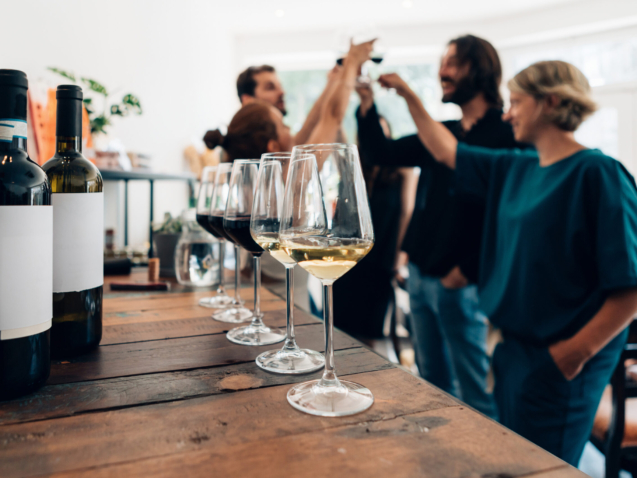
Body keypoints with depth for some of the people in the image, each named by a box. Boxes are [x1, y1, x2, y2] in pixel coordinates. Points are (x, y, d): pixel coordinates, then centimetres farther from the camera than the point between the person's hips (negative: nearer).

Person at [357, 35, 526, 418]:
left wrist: (467, 270, -18)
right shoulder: (442, 133, 13)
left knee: (474, 388, 6)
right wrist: (366, 100, 1)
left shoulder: (505, 135, -11)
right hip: (420, 274, 8)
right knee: (432, 380, 21)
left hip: (458, 283, -8)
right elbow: (382, 152, 11)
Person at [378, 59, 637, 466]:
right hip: (512, 348, 7)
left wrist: (579, 350, -19)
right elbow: (447, 151, 17)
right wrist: (409, 96, 19)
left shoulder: (599, 174, -16)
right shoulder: (514, 169, 7)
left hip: (559, 363, -7)